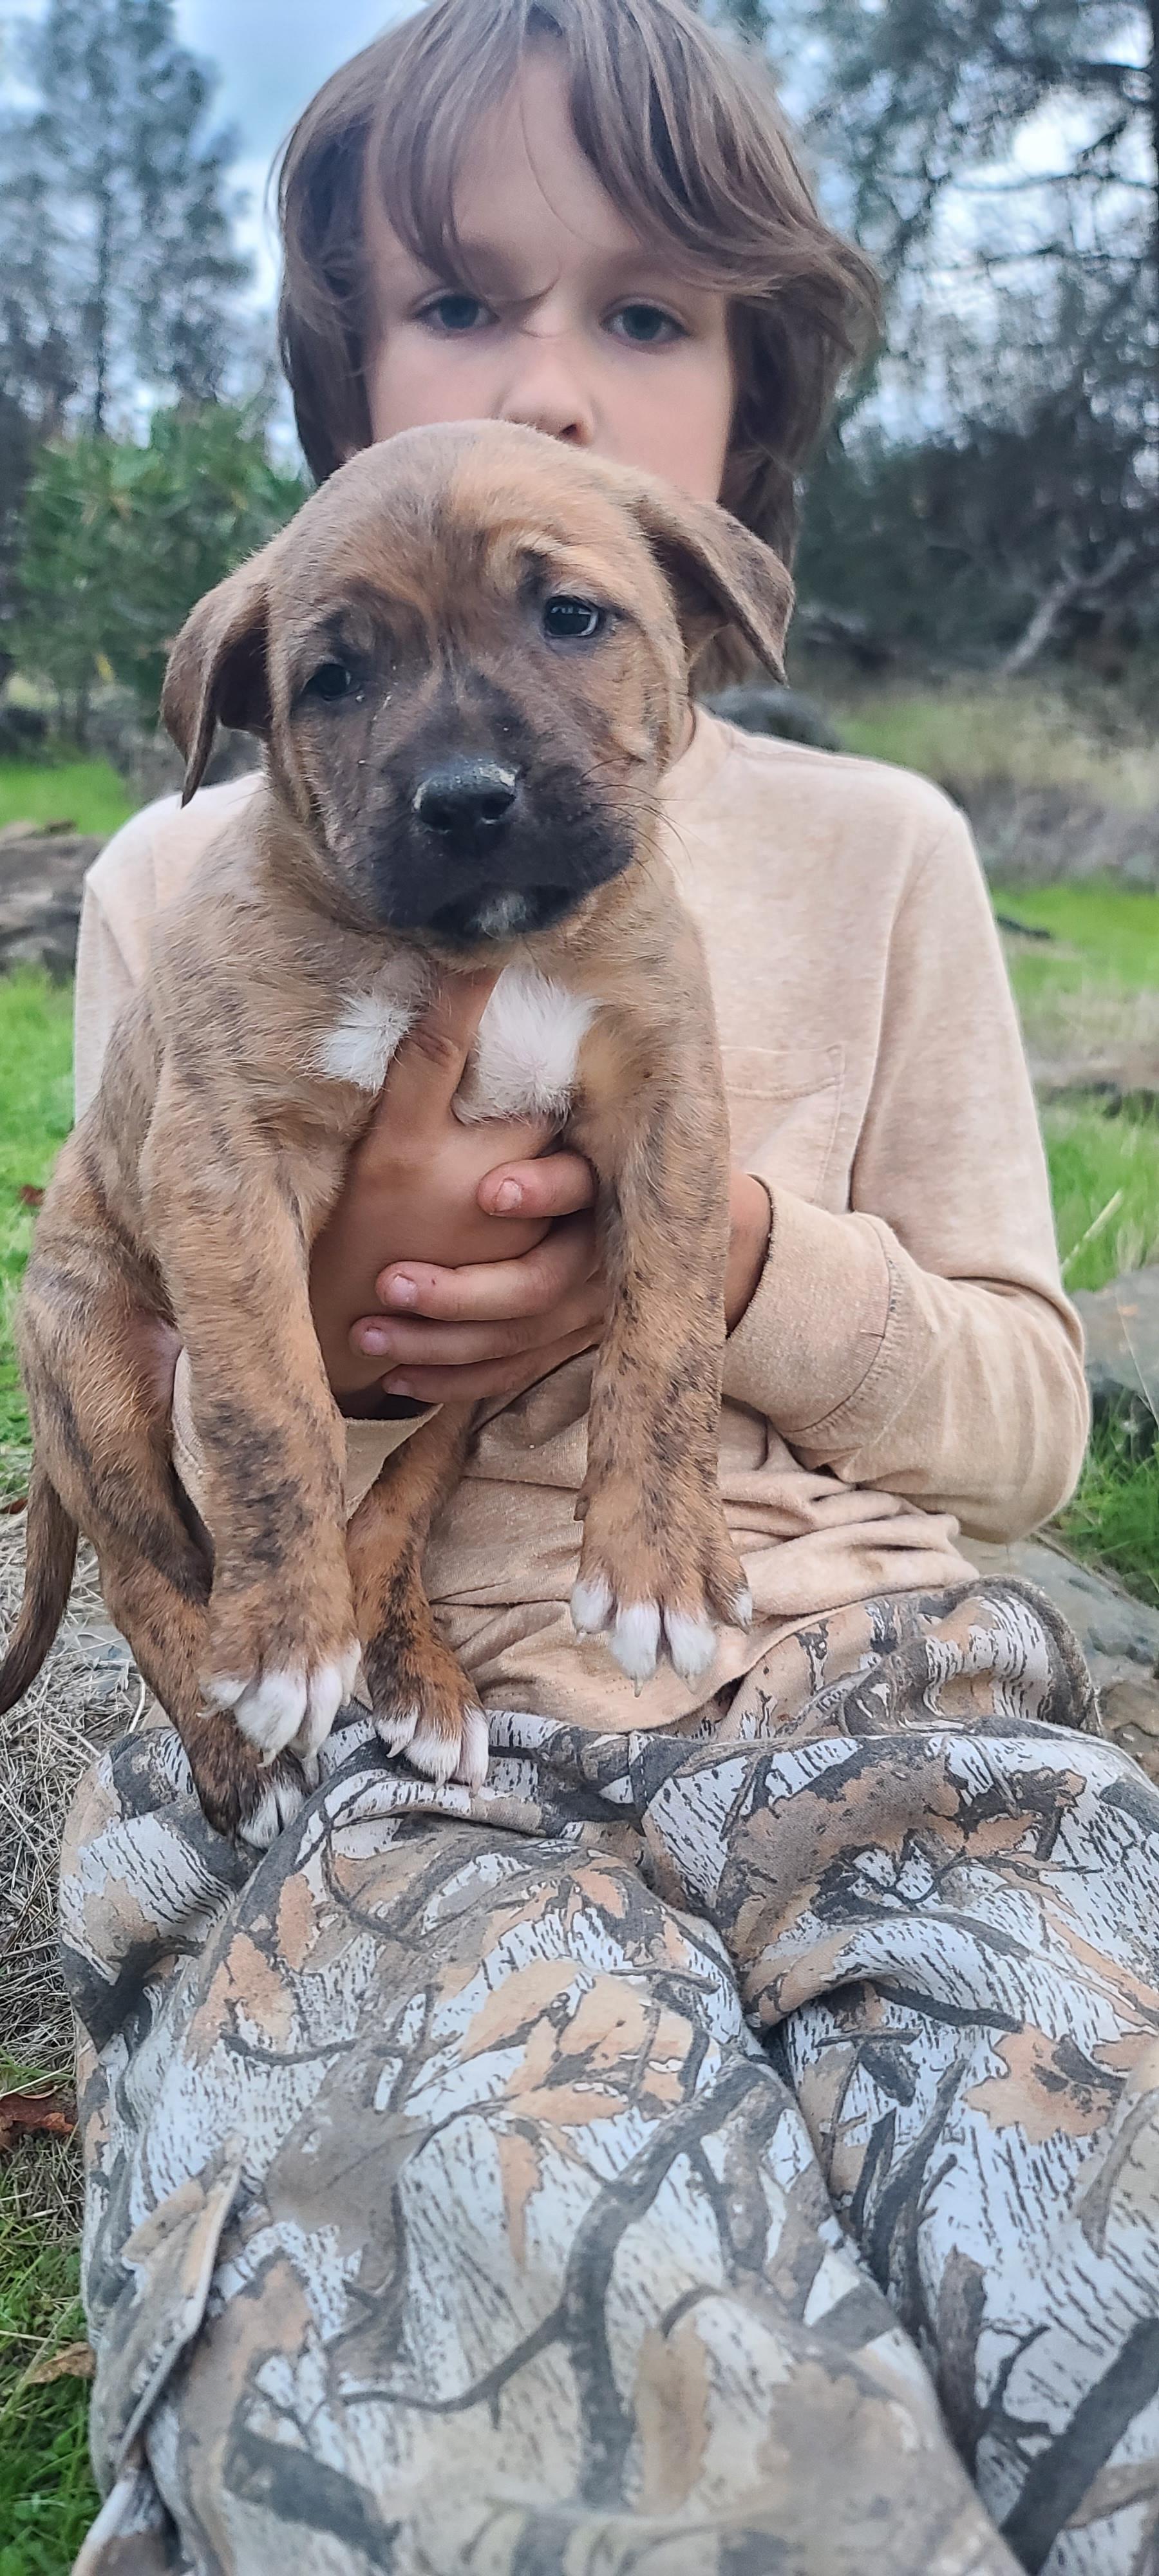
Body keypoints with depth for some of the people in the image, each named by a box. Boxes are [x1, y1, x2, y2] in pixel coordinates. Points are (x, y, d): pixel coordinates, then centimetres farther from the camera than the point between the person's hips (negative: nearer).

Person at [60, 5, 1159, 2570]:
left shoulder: (880, 850, 8)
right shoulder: (187, 884, 7)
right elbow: (158, 1503, 9)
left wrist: (739, 1259, -12)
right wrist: (325, 1320, -14)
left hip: (868, 1684, 2)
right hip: (380, 1752, 0)